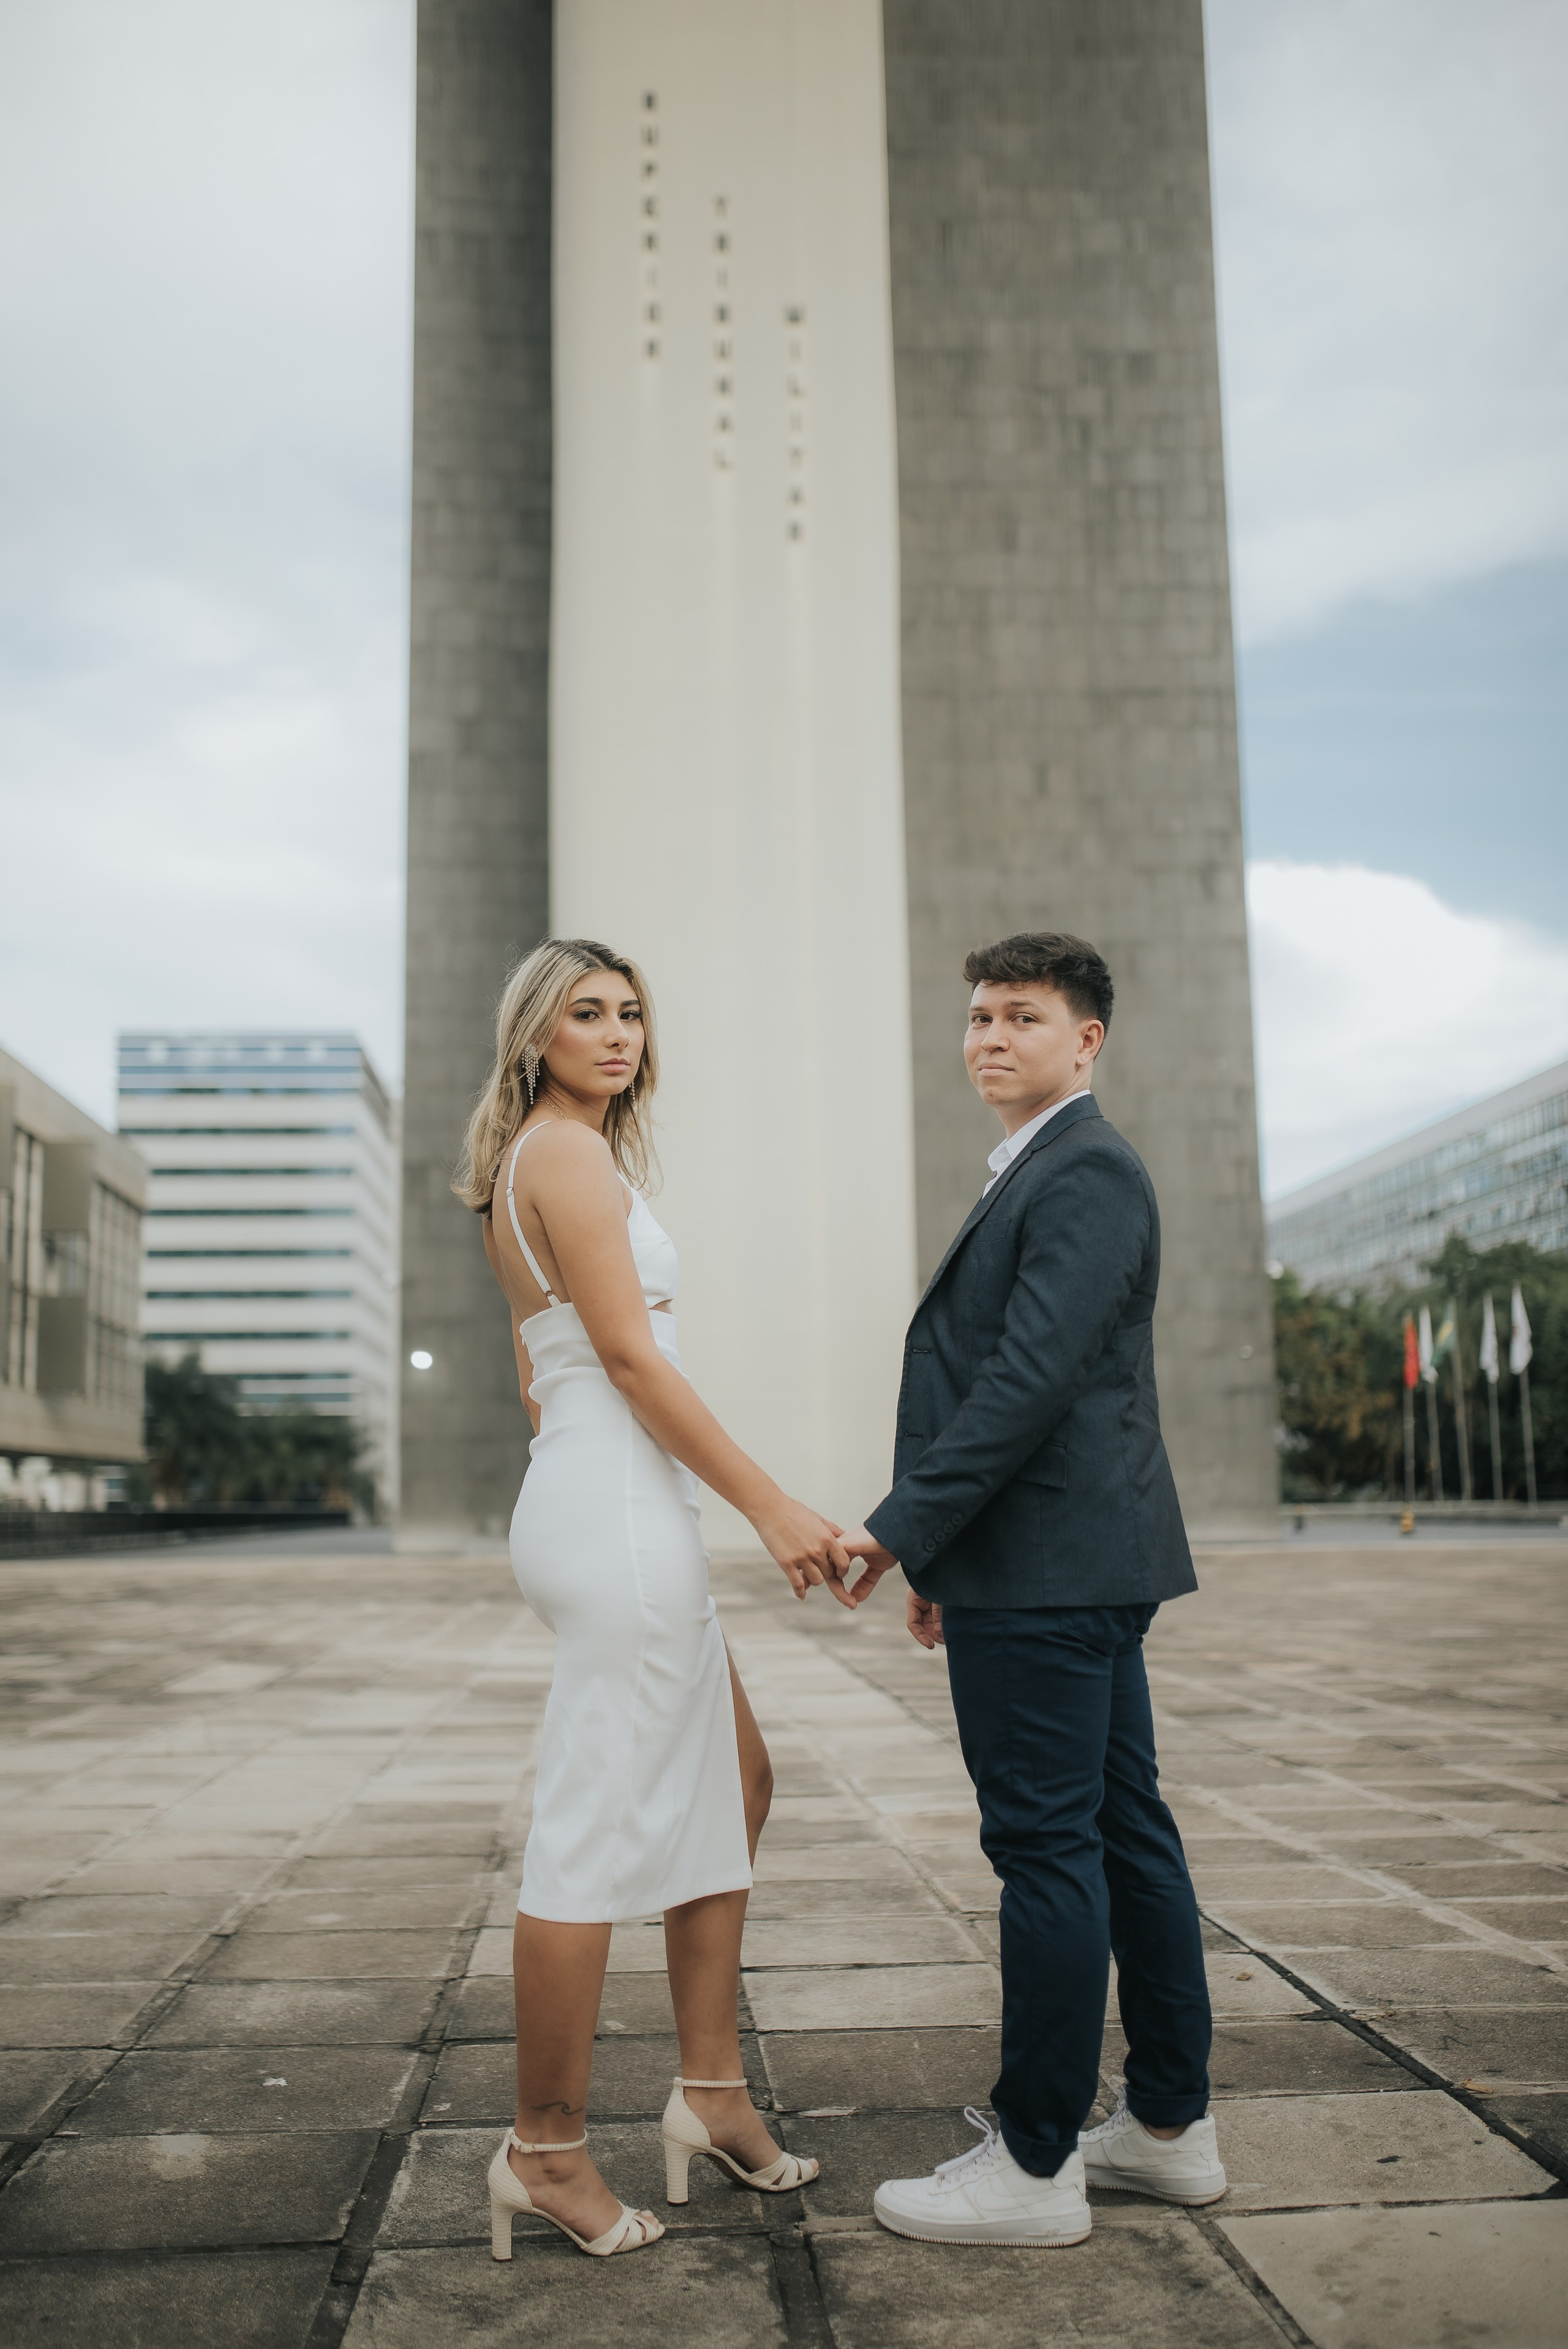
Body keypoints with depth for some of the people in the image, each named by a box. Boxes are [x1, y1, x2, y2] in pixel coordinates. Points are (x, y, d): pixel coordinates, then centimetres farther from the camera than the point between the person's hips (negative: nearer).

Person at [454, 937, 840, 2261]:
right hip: (621, 1517, -11)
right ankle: (547, 2151, 10)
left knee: (738, 1785, 17)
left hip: (598, 1511, 11)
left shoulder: (540, 1165, 19)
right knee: (597, 1840, -2)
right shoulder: (569, 1153, -11)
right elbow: (630, 1356, -17)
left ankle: (712, 2091, 24)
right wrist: (775, 1508, -16)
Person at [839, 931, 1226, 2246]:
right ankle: (1171, 2128, 25)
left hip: (1047, 1574, -11)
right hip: (1078, 1566, 11)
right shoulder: (1041, 1176, 20)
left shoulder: (1088, 1174, -12)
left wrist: (901, 1527, -19)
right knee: (1126, 1835, 14)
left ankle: (1035, 2165, 7)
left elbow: (1032, 1377, -22)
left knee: (1048, 1850, -3)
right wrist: (945, 1556, 22)